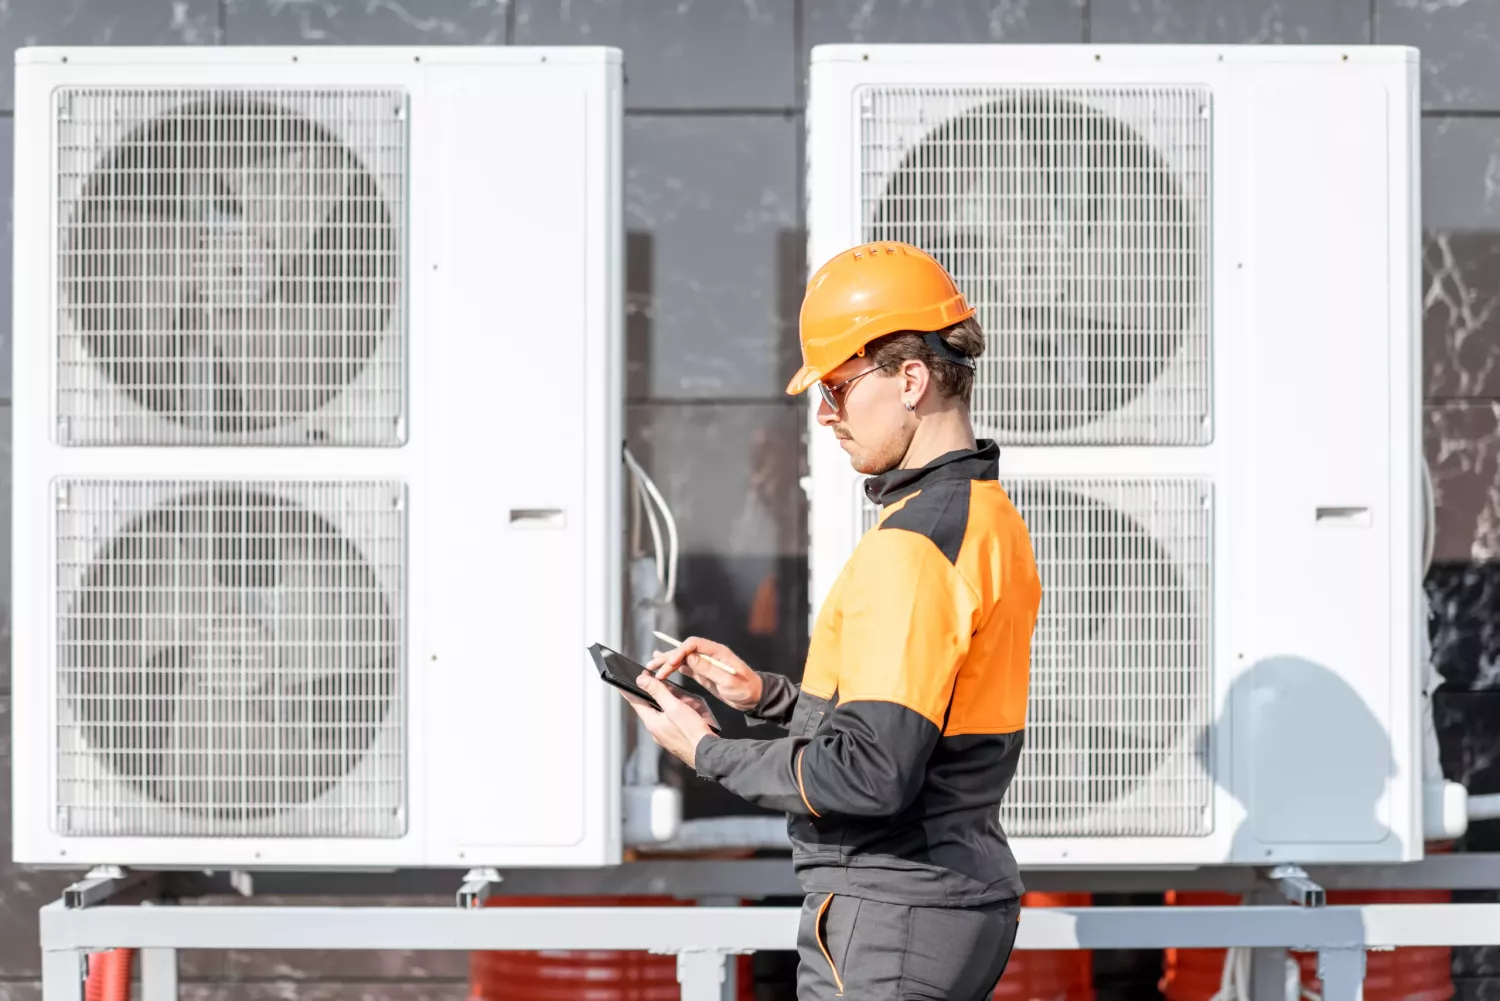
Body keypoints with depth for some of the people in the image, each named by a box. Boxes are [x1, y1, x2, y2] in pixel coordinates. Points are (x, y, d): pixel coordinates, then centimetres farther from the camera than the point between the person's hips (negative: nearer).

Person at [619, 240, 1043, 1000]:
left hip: (889, 922, -10)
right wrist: (767, 695, 11)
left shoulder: (912, 545, -19)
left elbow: (871, 772, -24)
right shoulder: (993, 519, 11)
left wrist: (709, 753, -12)